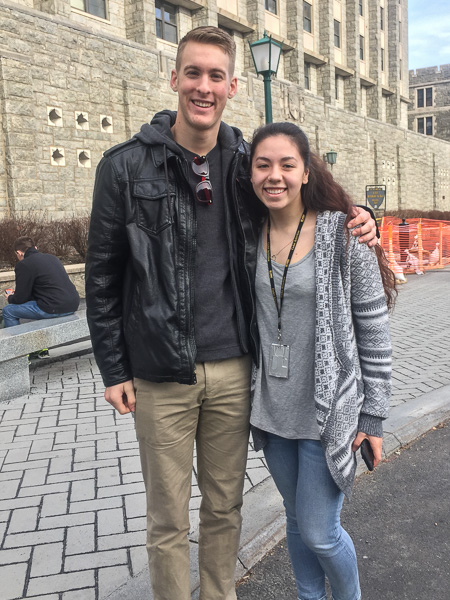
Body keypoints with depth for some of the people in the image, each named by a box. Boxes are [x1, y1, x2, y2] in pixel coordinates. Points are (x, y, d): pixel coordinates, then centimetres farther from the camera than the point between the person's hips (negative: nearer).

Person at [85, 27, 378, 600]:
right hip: (161, 376, -2)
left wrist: (354, 220, -3)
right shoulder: (126, 165, -4)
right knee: (169, 520, 10)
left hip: (233, 369, 3)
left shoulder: (245, 163, 4)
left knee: (225, 505, 18)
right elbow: (102, 275, -1)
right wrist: (114, 370, -2)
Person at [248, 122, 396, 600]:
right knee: (297, 520, 20)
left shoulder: (346, 237, -13)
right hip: (272, 409, 4)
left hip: (328, 409, -4)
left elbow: (374, 333, -9)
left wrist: (372, 417, -7)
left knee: (319, 533, 4)